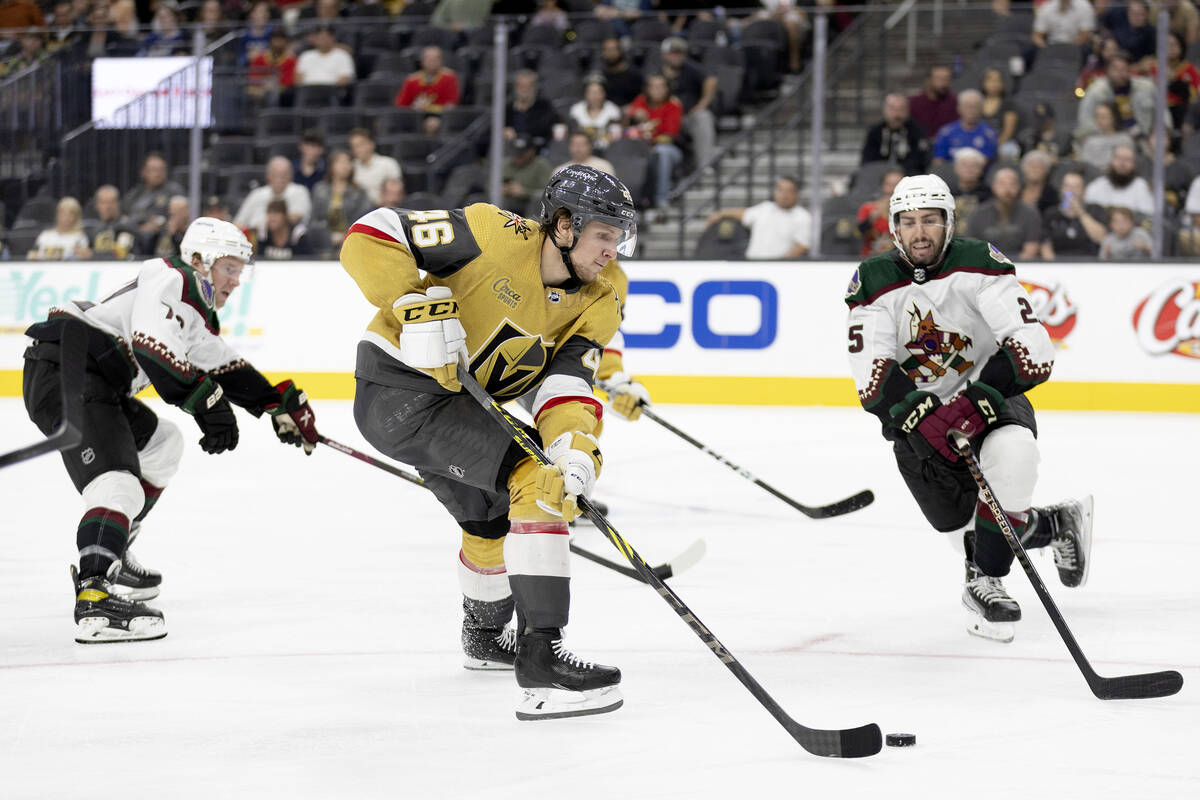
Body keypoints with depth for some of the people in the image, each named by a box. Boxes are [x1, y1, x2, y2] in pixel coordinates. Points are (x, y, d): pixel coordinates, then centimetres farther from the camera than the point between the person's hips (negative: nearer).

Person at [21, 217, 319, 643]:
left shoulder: (200, 314, 24)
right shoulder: (171, 279, -9)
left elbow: (226, 369, 29)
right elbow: (152, 346, -24)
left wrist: (281, 403, 21)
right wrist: (205, 402, -24)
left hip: (97, 384, 11)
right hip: (65, 369, -11)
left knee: (162, 443, 29)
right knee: (119, 485, -26)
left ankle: (108, 556, 28)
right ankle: (94, 598, -45)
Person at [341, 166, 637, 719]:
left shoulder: (594, 307, 0)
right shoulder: (497, 236, -19)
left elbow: (564, 388, -14)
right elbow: (371, 238, -18)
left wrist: (576, 451, -34)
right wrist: (417, 306, -31)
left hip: (458, 402, 9)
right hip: (399, 386, -9)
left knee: (492, 515, 29)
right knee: (531, 486, -22)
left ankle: (484, 636, 59)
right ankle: (539, 660, -25)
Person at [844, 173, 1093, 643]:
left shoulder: (980, 266, -15)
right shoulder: (874, 283, -9)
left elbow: (1032, 349, -22)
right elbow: (873, 378, -16)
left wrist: (979, 398, -35)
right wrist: (924, 416, -33)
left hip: (991, 398, -2)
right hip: (915, 416, 2)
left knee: (1011, 451, -36)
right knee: (966, 530, -6)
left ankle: (985, 583, -20)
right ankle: (1056, 525, 26)